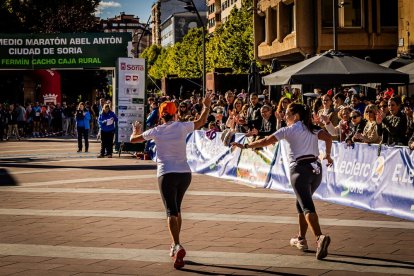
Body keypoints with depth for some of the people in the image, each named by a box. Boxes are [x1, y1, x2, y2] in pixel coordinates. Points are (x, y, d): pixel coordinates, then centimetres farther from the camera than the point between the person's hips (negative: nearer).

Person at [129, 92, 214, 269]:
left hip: (166, 174, -3)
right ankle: (175, 246, 28)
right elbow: (201, 122, 16)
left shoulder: (156, 131, 0)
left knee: (171, 211, -10)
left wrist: (136, 130, 34)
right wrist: (206, 106, 31)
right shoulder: (181, 127, 1)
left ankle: (177, 246, -31)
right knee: (177, 209, 21)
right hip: (185, 173, 3)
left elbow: (133, 139, 12)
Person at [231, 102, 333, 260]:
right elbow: (328, 138, 3)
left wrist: (245, 146, 4)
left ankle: (320, 237, -37)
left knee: (307, 207, -15)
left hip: (300, 169, -7)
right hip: (316, 168, 7)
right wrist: (327, 155, 16)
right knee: (302, 203, 24)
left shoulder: (289, 130, 1)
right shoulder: (312, 129, 16)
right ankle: (301, 240, 29)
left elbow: (266, 141, -3)